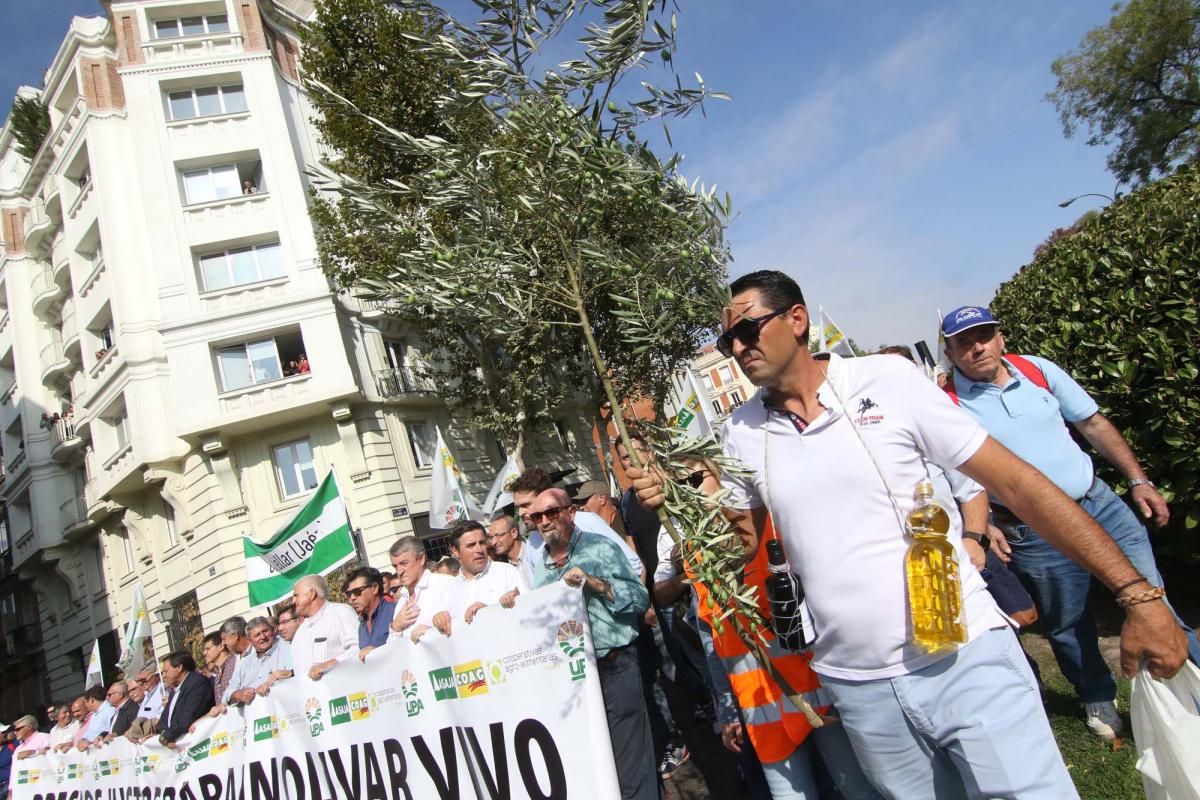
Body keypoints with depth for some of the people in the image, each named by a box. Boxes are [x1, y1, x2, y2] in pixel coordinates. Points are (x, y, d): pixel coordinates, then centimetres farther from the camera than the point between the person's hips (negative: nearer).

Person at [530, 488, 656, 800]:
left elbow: (641, 599, -10)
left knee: (629, 768, 0)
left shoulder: (600, 547, -4)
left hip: (614, 668, -5)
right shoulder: (539, 566, 12)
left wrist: (594, 583, -18)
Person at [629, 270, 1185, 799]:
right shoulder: (741, 433, 1)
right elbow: (743, 542, 9)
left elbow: (1015, 483, -7)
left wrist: (1137, 596, -10)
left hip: (966, 660, -2)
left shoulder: (885, 379, -8)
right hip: (855, 684, 3)